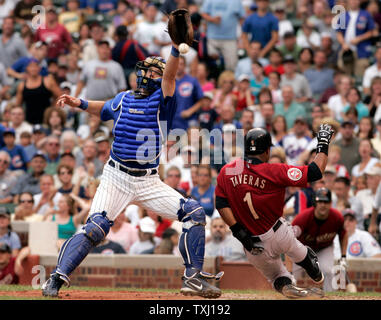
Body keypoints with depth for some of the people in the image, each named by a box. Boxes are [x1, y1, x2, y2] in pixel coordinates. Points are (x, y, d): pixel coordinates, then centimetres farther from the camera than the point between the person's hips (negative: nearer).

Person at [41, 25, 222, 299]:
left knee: (194, 213, -11)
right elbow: (104, 109, 31)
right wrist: (80, 104, 14)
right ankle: (56, 279, -17)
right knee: (95, 229, -20)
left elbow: (170, 75, -18)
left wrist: (176, 49, -36)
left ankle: (193, 277, -3)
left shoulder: (162, 100, 1)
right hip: (117, 177, -1)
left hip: (149, 181, 1)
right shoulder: (123, 99, 8)